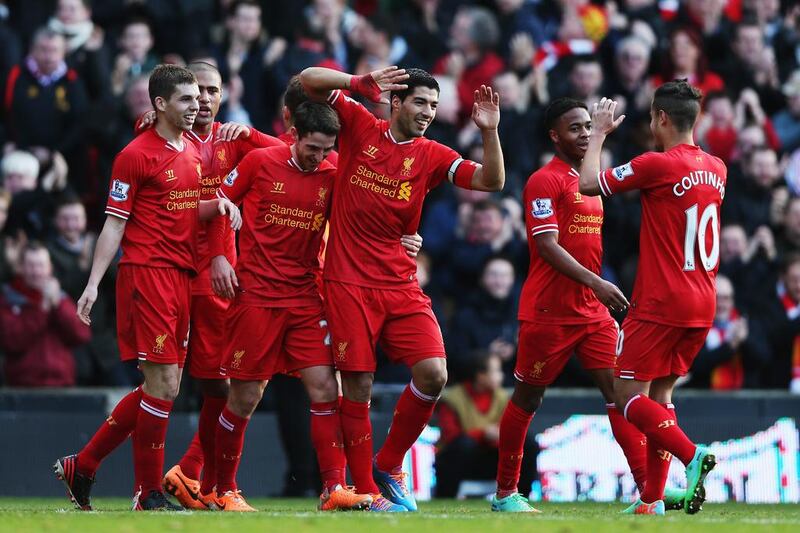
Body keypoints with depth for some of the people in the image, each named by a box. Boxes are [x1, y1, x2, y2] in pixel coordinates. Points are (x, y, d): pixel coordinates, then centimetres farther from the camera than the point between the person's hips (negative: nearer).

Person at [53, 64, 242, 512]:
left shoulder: (194, 153, 16)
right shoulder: (137, 155, -7)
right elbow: (114, 224, -7)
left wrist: (218, 204, 6)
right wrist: (93, 283, -13)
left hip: (182, 276, 8)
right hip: (146, 273, -8)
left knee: (161, 388, 9)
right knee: (165, 384, -10)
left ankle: (82, 467, 20)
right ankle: (150, 494, 0)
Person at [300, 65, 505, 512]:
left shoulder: (431, 156, 5)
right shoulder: (360, 127, 2)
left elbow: (491, 181, -3)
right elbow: (310, 80, -2)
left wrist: (490, 132, -17)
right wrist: (363, 83, -17)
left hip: (402, 286, 3)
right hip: (349, 284, -3)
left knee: (433, 374, -11)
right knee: (358, 387, -4)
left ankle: (389, 465, 9)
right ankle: (365, 490, 7)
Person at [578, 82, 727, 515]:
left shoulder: (656, 165, -14)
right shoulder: (716, 169, 8)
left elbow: (588, 183, -8)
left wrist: (599, 132, 5)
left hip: (660, 304, -7)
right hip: (702, 305, 7)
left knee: (628, 394, -3)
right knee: (659, 395, 13)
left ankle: (692, 454, -24)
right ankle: (652, 500, 8)